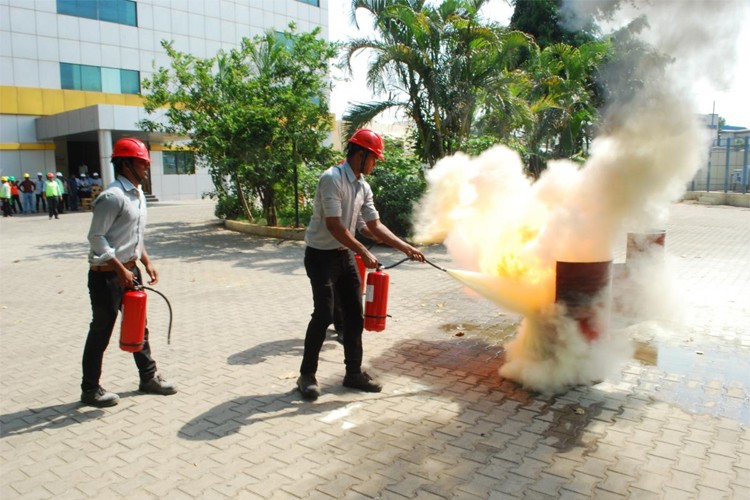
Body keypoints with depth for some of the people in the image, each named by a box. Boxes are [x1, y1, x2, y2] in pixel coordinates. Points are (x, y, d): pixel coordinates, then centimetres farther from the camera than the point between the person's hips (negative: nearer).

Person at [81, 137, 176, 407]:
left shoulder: (138, 195, 10)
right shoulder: (113, 196, -19)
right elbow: (96, 237, -20)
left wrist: (146, 262, 12)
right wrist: (120, 270, -21)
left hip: (129, 270, 9)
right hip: (106, 274, -9)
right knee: (101, 332, 3)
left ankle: (148, 377, 30)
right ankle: (90, 389, 19)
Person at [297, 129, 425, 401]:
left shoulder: (363, 187, 7)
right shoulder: (332, 179, -19)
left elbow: (375, 226, 10)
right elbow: (334, 226, -23)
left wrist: (407, 248, 4)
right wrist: (364, 252, -21)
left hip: (344, 255, 8)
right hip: (321, 256, -8)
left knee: (354, 314, 7)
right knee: (324, 315, -10)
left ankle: (354, 372, 19)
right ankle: (307, 375, 8)